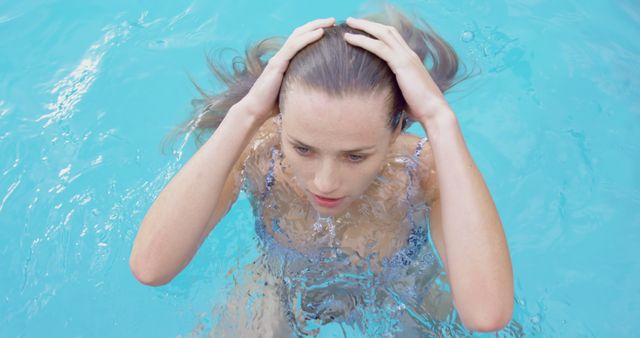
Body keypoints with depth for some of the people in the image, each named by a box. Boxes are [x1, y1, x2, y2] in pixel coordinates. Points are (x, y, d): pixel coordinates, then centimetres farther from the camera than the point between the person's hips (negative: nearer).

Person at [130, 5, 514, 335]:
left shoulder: (427, 170, -31)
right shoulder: (256, 150, -29)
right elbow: (151, 267, -40)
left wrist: (439, 118, -47)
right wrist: (245, 113, -43)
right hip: (281, 300, 0)